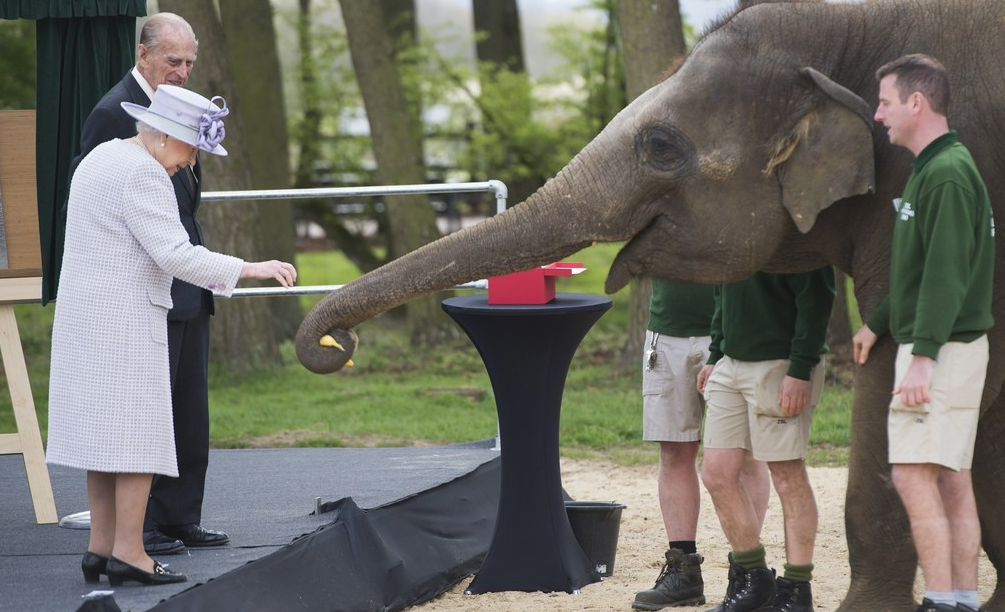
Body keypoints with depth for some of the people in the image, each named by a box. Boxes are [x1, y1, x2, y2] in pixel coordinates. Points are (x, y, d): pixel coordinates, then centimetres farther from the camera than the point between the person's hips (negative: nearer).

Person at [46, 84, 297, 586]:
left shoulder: (100, 159, 15)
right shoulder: (140, 174, -16)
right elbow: (175, 254, -22)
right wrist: (248, 269, -21)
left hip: (87, 317, 10)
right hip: (125, 320, -10)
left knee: (104, 431, 10)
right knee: (138, 433, -7)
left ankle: (101, 546, 11)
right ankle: (128, 553, -8)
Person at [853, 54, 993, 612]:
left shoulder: (947, 174, -16)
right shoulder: (928, 170, 16)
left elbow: (946, 273, -23)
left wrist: (923, 356, -26)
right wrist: (878, 323, 30)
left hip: (943, 350, -10)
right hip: (943, 350, 10)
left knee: (913, 476, -12)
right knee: (952, 482, 9)